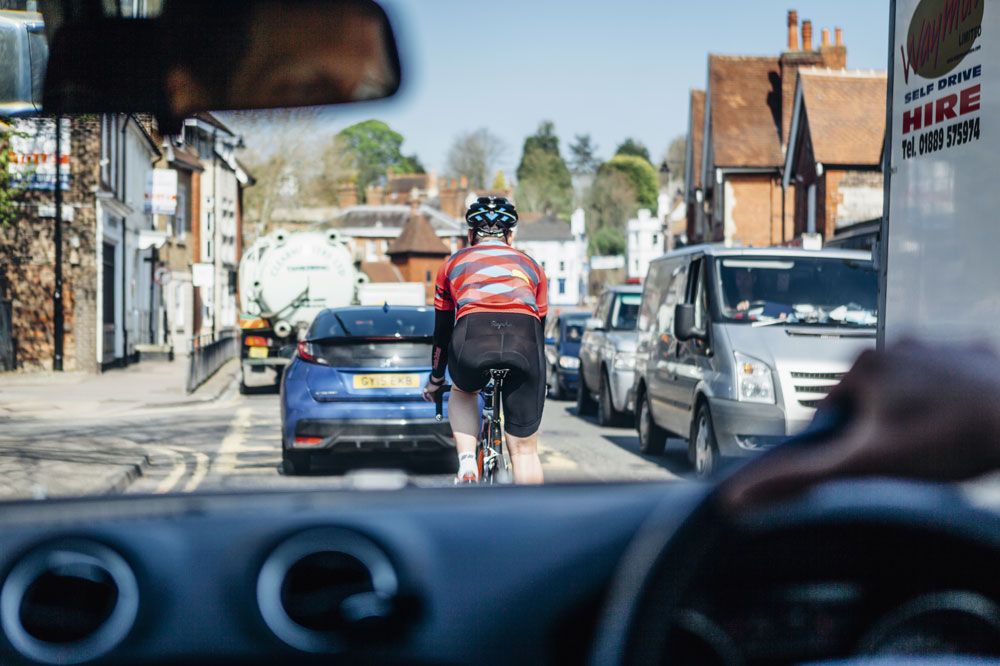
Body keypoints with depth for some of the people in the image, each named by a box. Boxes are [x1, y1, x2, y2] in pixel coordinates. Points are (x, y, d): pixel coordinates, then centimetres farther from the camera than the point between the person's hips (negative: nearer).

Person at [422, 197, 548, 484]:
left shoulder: (455, 263, 31)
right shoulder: (530, 265, 33)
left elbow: (442, 331, 38)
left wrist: (436, 379, 52)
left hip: (473, 339, 0)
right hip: (523, 344, 0)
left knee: (462, 393, 33)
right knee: (524, 447, 11)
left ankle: (467, 465, 12)